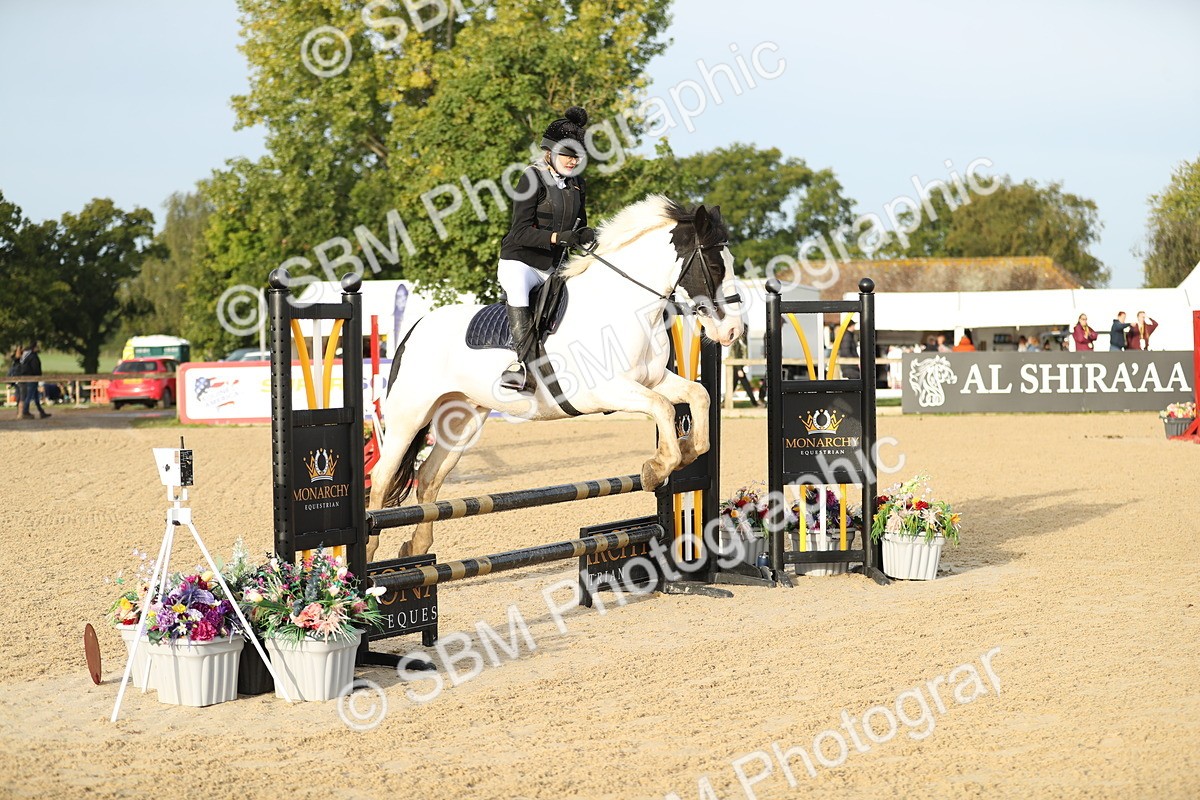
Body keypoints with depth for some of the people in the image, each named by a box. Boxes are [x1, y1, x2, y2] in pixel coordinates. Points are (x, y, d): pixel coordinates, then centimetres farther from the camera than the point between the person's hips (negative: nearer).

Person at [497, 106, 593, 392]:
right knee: (517, 289, -38)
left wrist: (588, 236, -5)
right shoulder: (533, 179, -12)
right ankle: (522, 361, -39)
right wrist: (558, 237, -32)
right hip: (520, 260, -8)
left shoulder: (576, 183, 9)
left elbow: (579, 227, 20)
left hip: (555, 267, 8)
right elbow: (521, 232, -19)